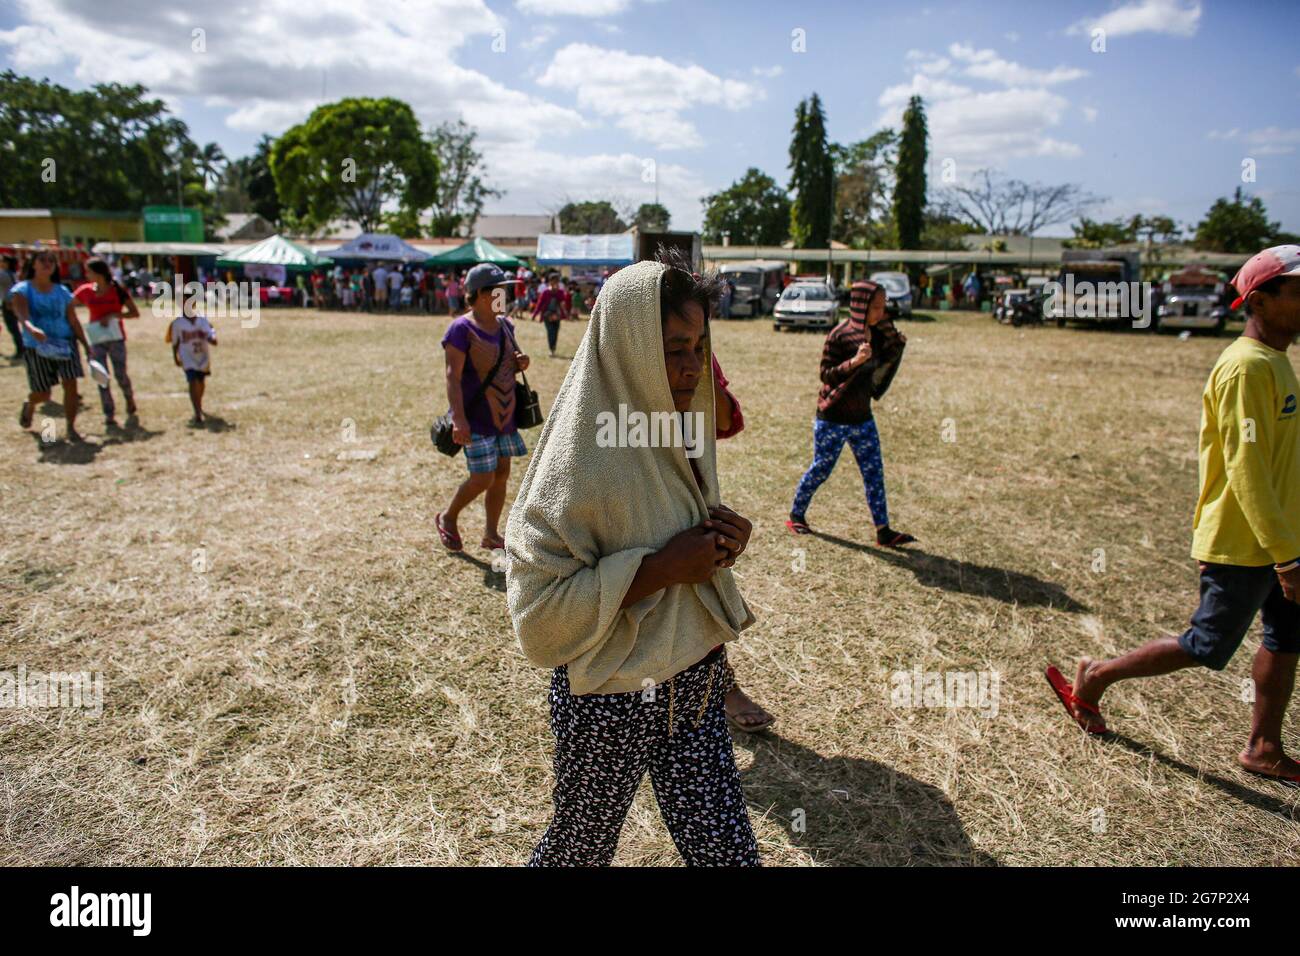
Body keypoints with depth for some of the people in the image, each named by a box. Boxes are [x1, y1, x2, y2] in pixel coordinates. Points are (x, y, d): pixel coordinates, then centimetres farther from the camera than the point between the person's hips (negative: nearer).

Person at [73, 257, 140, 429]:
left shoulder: (118, 290, -5)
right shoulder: (85, 291, 3)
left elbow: (135, 313, -8)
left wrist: (113, 315, -18)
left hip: (115, 337, -3)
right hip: (96, 339, 3)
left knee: (120, 374, -1)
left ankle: (130, 404, 27)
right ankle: (109, 415, 2)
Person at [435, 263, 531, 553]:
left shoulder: (505, 325, 9)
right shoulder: (462, 329, -14)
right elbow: (453, 376, -19)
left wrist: (521, 363, -2)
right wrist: (458, 418, -28)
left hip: (504, 416, 7)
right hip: (476, 419, -7)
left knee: (502, 474, 9)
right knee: (483, 478, -6)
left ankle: (491, 534, 22)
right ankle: (448, 518, 20)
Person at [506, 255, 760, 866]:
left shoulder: (678, 432, 1)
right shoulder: (582, 460, -23)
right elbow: (538, 604, -23)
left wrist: (722, 539, -6)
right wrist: (661, 567, -27)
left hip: (695, 687, 7)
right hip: (610, 701, -6)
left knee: (726, 848, 14)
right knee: (583, 845, 19)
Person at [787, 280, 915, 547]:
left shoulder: (876, 332, 4)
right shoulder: (839, 335, -16)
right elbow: (826, 375, -17)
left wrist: (896, 346, 0)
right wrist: (854, 361, -31)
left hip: (862, 417, 7)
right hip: (833, 418, -6)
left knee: (874, 472, 4)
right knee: (820, 469, 5)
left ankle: (883, 531, 8)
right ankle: (796, 516, 25)